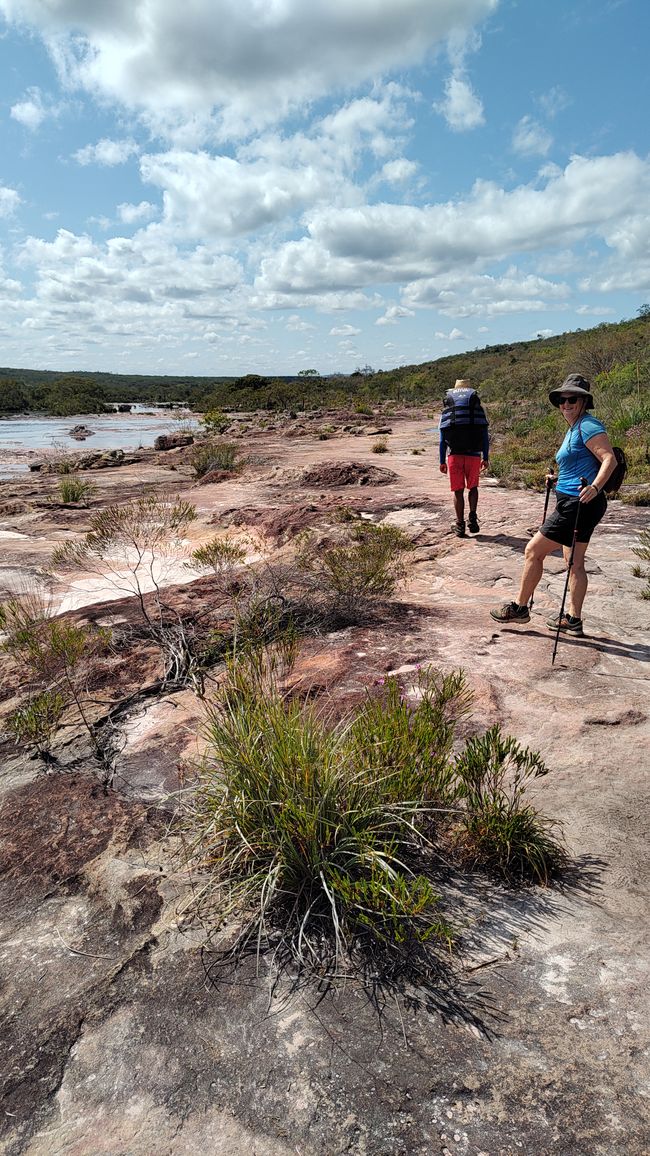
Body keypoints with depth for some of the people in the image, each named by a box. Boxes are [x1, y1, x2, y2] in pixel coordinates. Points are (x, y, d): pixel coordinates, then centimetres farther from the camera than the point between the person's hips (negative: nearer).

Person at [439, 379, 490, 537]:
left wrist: (442, 461, 8)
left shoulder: (446, 412, 6)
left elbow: (442, 439, 4)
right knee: (473, 487, 18)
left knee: (458, 491, 7)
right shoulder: (478, 410, 6)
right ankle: (472, 517, -1)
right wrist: (486, 458, 9)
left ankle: (460, 525, 7)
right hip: (474, 455, 0)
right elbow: (485, 436, 3)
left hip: (454, 456, 0)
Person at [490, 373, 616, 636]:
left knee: (533, 551, -2)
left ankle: (519, 608, 11)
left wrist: (594, 487, -35)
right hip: (575, 505, 10)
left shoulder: (587, 425, -13)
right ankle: (573, 619, 21)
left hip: (578, 504, -10)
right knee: (575, 563, 13)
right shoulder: (573, 429, 17)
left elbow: (609, 459, -22)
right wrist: (558, 480, 17)